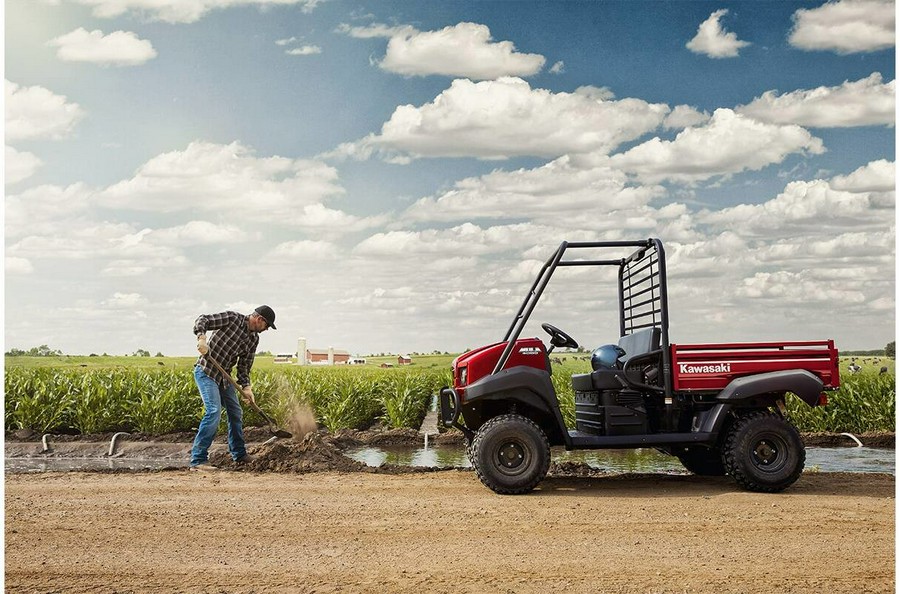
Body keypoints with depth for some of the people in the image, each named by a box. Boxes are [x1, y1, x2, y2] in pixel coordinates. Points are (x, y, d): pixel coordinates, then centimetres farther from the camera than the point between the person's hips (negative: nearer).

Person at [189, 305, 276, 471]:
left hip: (224, 376, 9)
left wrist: (246, 387, -5)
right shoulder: (232, 318, -13)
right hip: (206, 372, -8)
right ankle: (198, 460, -16)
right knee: (213, 411, -20)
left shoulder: (254, 339, 7)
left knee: (235, 413, 15)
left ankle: (239, 454, 32)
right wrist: (201, 338, -36)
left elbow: (244, 365, 9)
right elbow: (202, 320, -17)